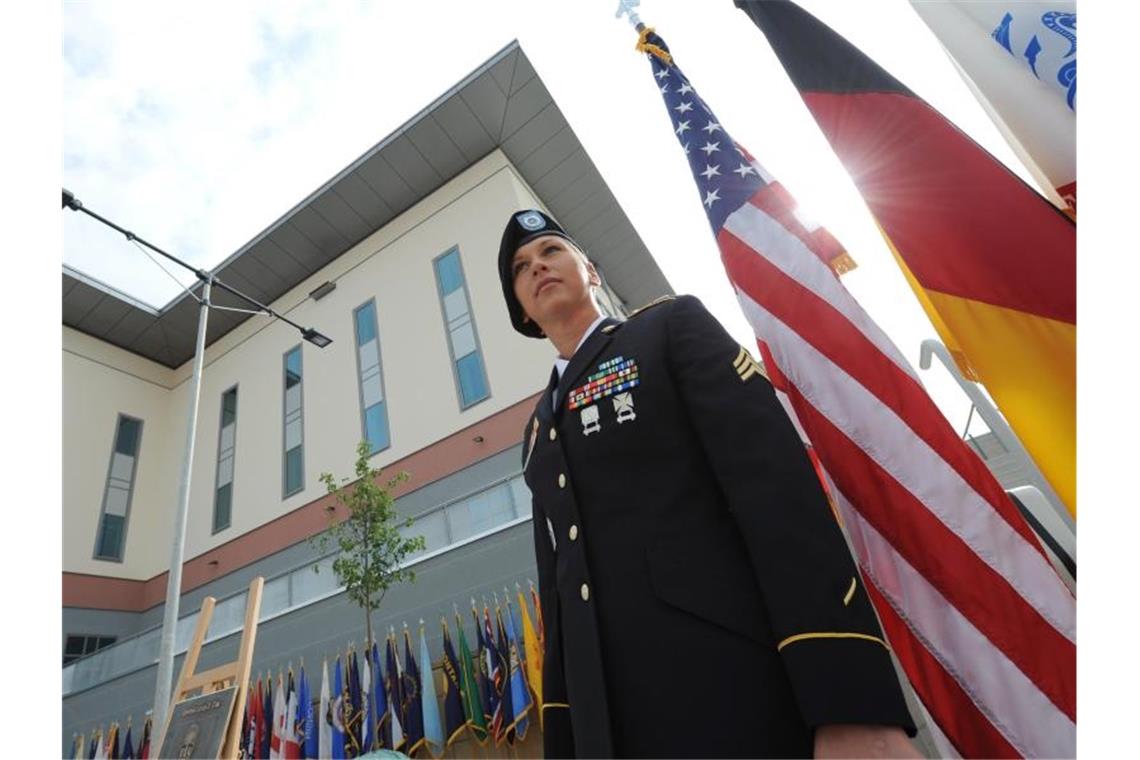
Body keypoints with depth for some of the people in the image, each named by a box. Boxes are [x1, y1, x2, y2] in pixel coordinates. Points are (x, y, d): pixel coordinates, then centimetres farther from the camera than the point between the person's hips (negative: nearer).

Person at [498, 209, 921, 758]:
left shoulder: (672, 325, 1)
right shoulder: (538, 432, 17)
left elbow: (776, 480, -11)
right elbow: (557, 581, 15)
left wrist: (851, 705, -19)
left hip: (735, 683, -5)